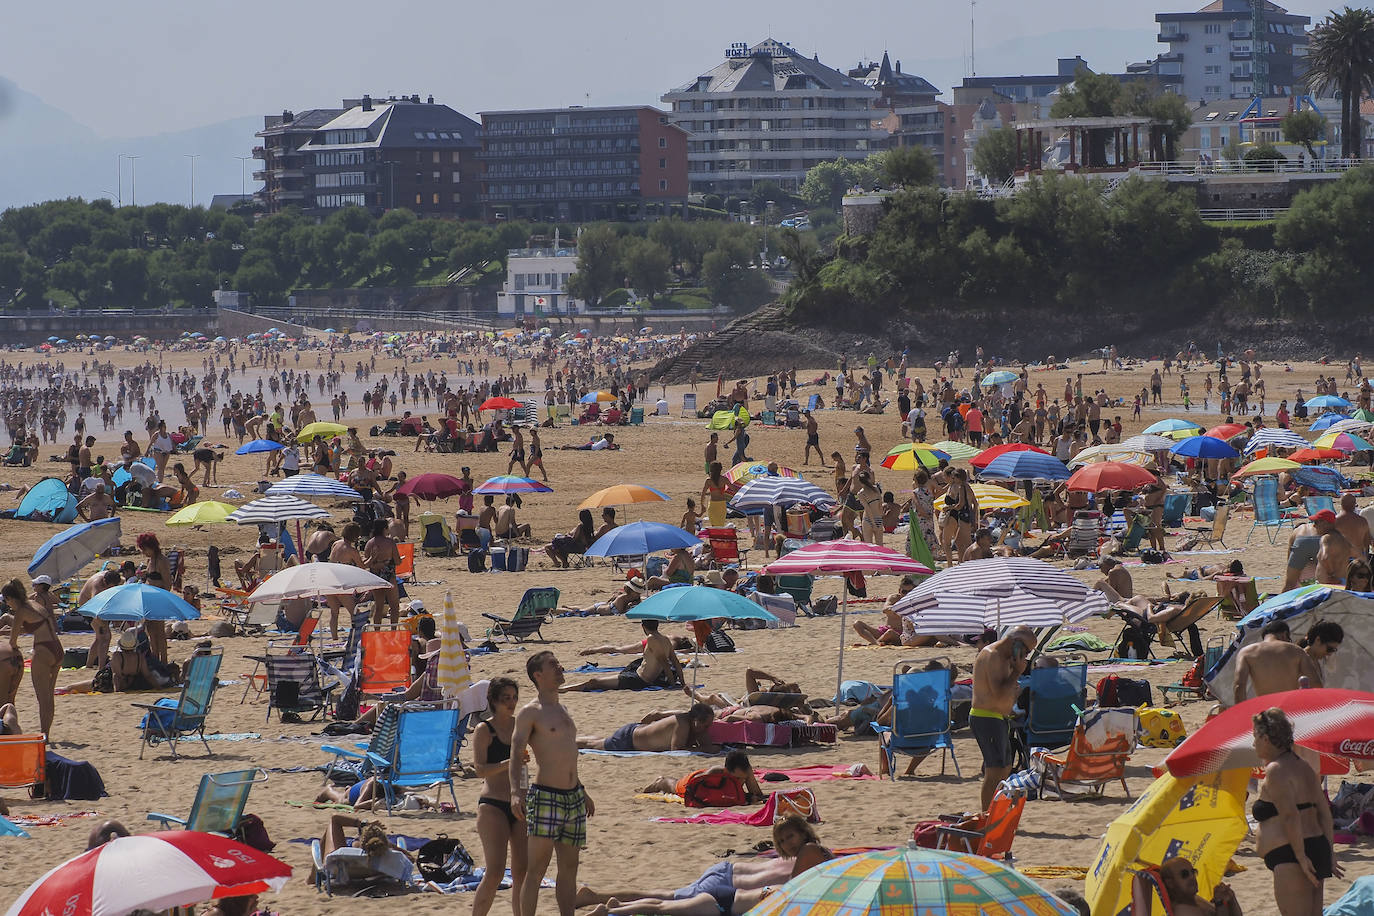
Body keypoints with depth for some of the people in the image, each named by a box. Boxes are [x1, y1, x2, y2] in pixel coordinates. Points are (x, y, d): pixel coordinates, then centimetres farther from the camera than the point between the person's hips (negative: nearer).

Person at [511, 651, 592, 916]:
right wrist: (516, 792, -30)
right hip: (545, 797, -8)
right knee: (536, 869, -9)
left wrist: (581, 791, 31)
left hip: (573, 797, 8)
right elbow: (516, 753, -16)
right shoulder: (530, 713, -6)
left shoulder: (561, 710, 18)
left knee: (569, 867, 8)